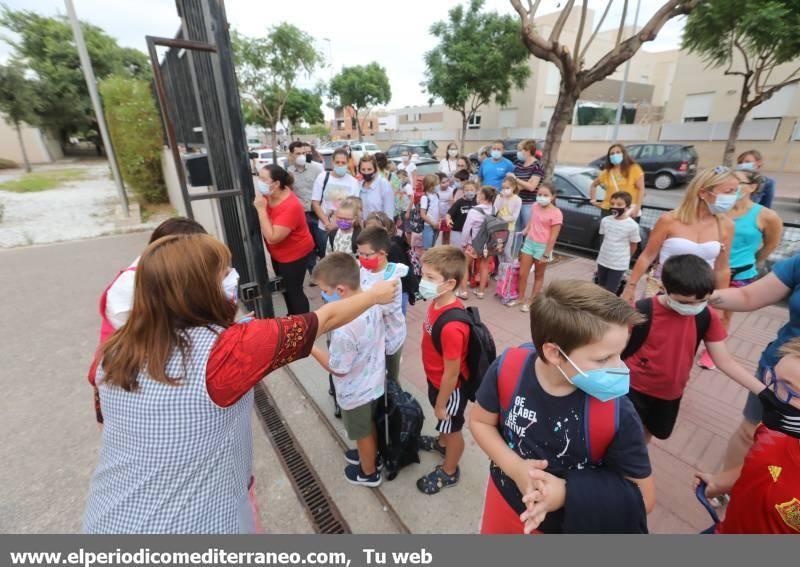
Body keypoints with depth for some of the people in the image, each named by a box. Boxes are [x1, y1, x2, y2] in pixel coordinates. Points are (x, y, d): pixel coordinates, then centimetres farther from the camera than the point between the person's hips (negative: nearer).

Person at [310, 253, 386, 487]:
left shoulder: (345, 328, -39)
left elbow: (338, 369, -23)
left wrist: (311, 347, -15)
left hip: (356, 392, -7)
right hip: (374, 381, 7)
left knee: (362, 434, 22)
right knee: (370, 425, 32)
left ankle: (368, 472, 49)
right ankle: (371, 455, 59)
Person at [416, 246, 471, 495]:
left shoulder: (452, 327, -40)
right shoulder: (437, 303, -12)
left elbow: (452, 373, -27)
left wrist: (441, 405, -13)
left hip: (450, 387, -8)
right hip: (436, 379, 8)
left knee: (452, 428, 20)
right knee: (443, 423, 34)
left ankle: (449, 472, 47)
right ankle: (442, 442, 64)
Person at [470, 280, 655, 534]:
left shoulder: (617, 414, -30)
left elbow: (644, 496, -15)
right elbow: (479, 421, -11)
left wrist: (568, 493, -27)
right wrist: (515, 467, -25)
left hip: (567, 525, -1)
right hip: (505, 498, 2)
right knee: (491, 531, 30)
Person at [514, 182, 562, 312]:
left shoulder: (556, 213, -16)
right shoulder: (535, 206, 2)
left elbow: (553, 236, -15)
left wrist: (546, 254, -15)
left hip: (542, 246, -5)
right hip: (529, 242, 5)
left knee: (539, 276, 13)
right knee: (522, 273, 8)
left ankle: (531, 301, 23)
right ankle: (521, 298, 26)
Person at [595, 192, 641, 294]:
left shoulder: (632, 225, -16)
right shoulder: (605, 220, -4)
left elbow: (634, 245, -3)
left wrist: (625, 258, 9)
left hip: (619, 264, -4)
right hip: (602, 261, 4)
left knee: (610, 292, 2)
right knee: (601, 287, 19)